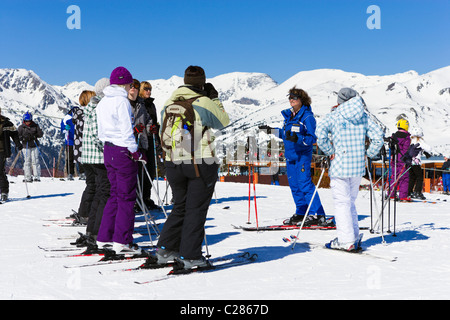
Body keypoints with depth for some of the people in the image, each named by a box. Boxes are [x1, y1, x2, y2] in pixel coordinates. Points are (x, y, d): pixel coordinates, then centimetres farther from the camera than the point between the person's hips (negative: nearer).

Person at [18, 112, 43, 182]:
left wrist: (34, 135, -12)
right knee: (27, 162, -2)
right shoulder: (21, 127, 3)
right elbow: (17, 137, -1)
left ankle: (37, 177, -2)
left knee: (35, 161, -4)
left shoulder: (35, 126, 6)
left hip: (34, 146, 1)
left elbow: (41, 134, 5)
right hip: (26, 146, -1)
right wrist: (24, 138, -18)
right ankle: (27, 178, 2)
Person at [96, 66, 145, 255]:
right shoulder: (122, 101, -12)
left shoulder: (102, 103, 14)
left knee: (115, 194, 15)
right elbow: (126, 130, -15)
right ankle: (122, 241, -4)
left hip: (108, 150, 9)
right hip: (123, 151, -9)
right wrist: (135, 152, -10)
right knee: (126, 197, -4)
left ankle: (104, 237, 17)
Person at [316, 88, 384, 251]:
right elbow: (378, 137, -1)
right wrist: (369, 154, 9)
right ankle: (355, 238, 19)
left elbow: (320, 134, -20)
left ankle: (346, 241, 1)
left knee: (341, 203, 2)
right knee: (350, 202, 17)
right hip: (358, 167, 5)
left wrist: (330, 152, -9)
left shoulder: (333, 117, -4)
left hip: (340, 166, -5)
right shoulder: (364, 117, 7)